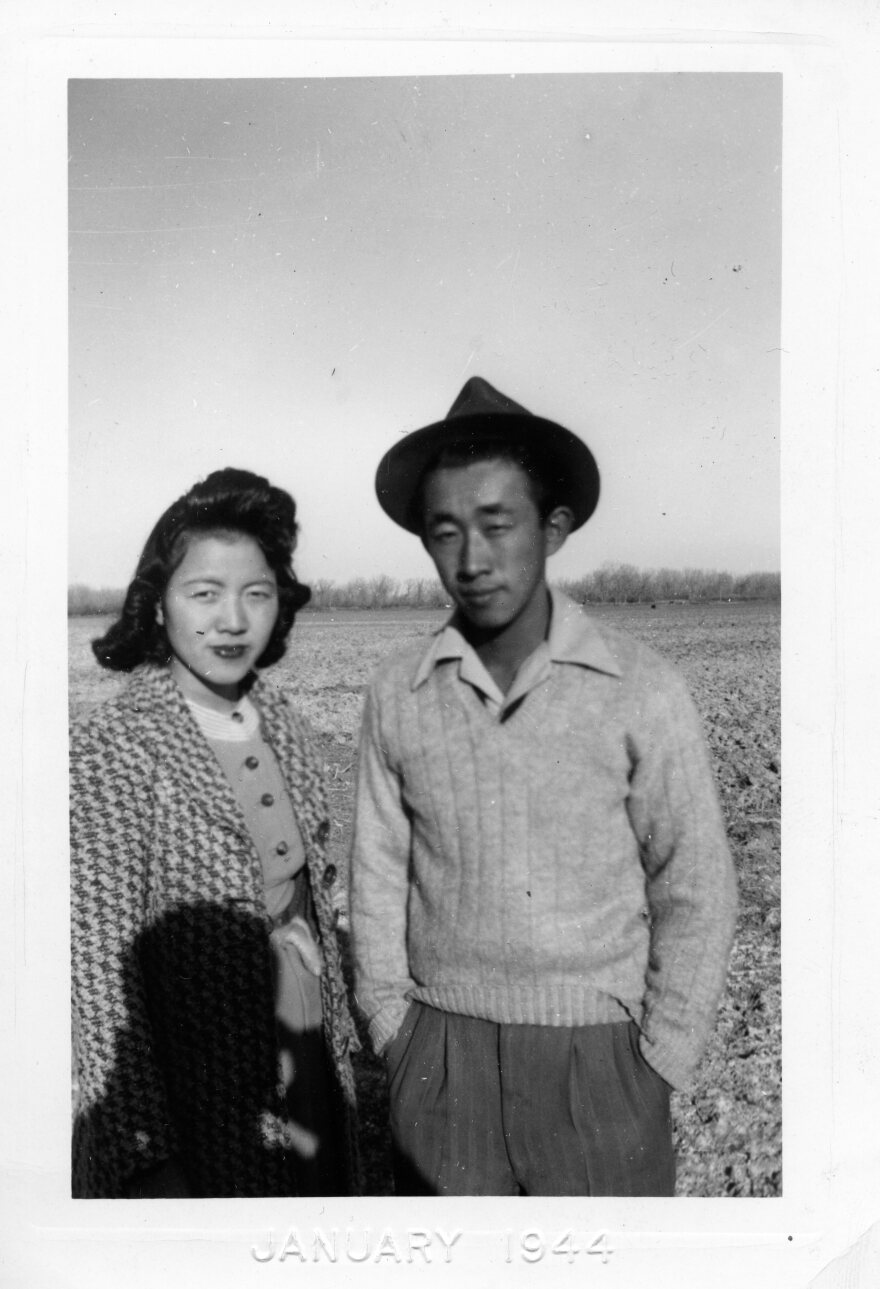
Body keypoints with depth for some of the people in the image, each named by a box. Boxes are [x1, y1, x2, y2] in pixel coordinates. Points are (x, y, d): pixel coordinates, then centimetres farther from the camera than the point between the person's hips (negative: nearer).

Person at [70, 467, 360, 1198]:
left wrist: (336, 1031, 9)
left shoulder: (281, 722, -2)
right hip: (197, 1095, -5)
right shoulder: (109, 751, -19)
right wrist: (146, 1159, -20)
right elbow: (100, 966, -19)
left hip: (309, 1060, 6)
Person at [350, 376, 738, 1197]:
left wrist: (657, 1064, -3)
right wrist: (393, 1031, 3)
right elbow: (377, 879, 3)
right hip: (438, 1058, 2)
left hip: (598, 1058, -1)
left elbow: (694, 896, -4)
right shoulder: (396, 696, -5)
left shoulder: (642, 692, -11)